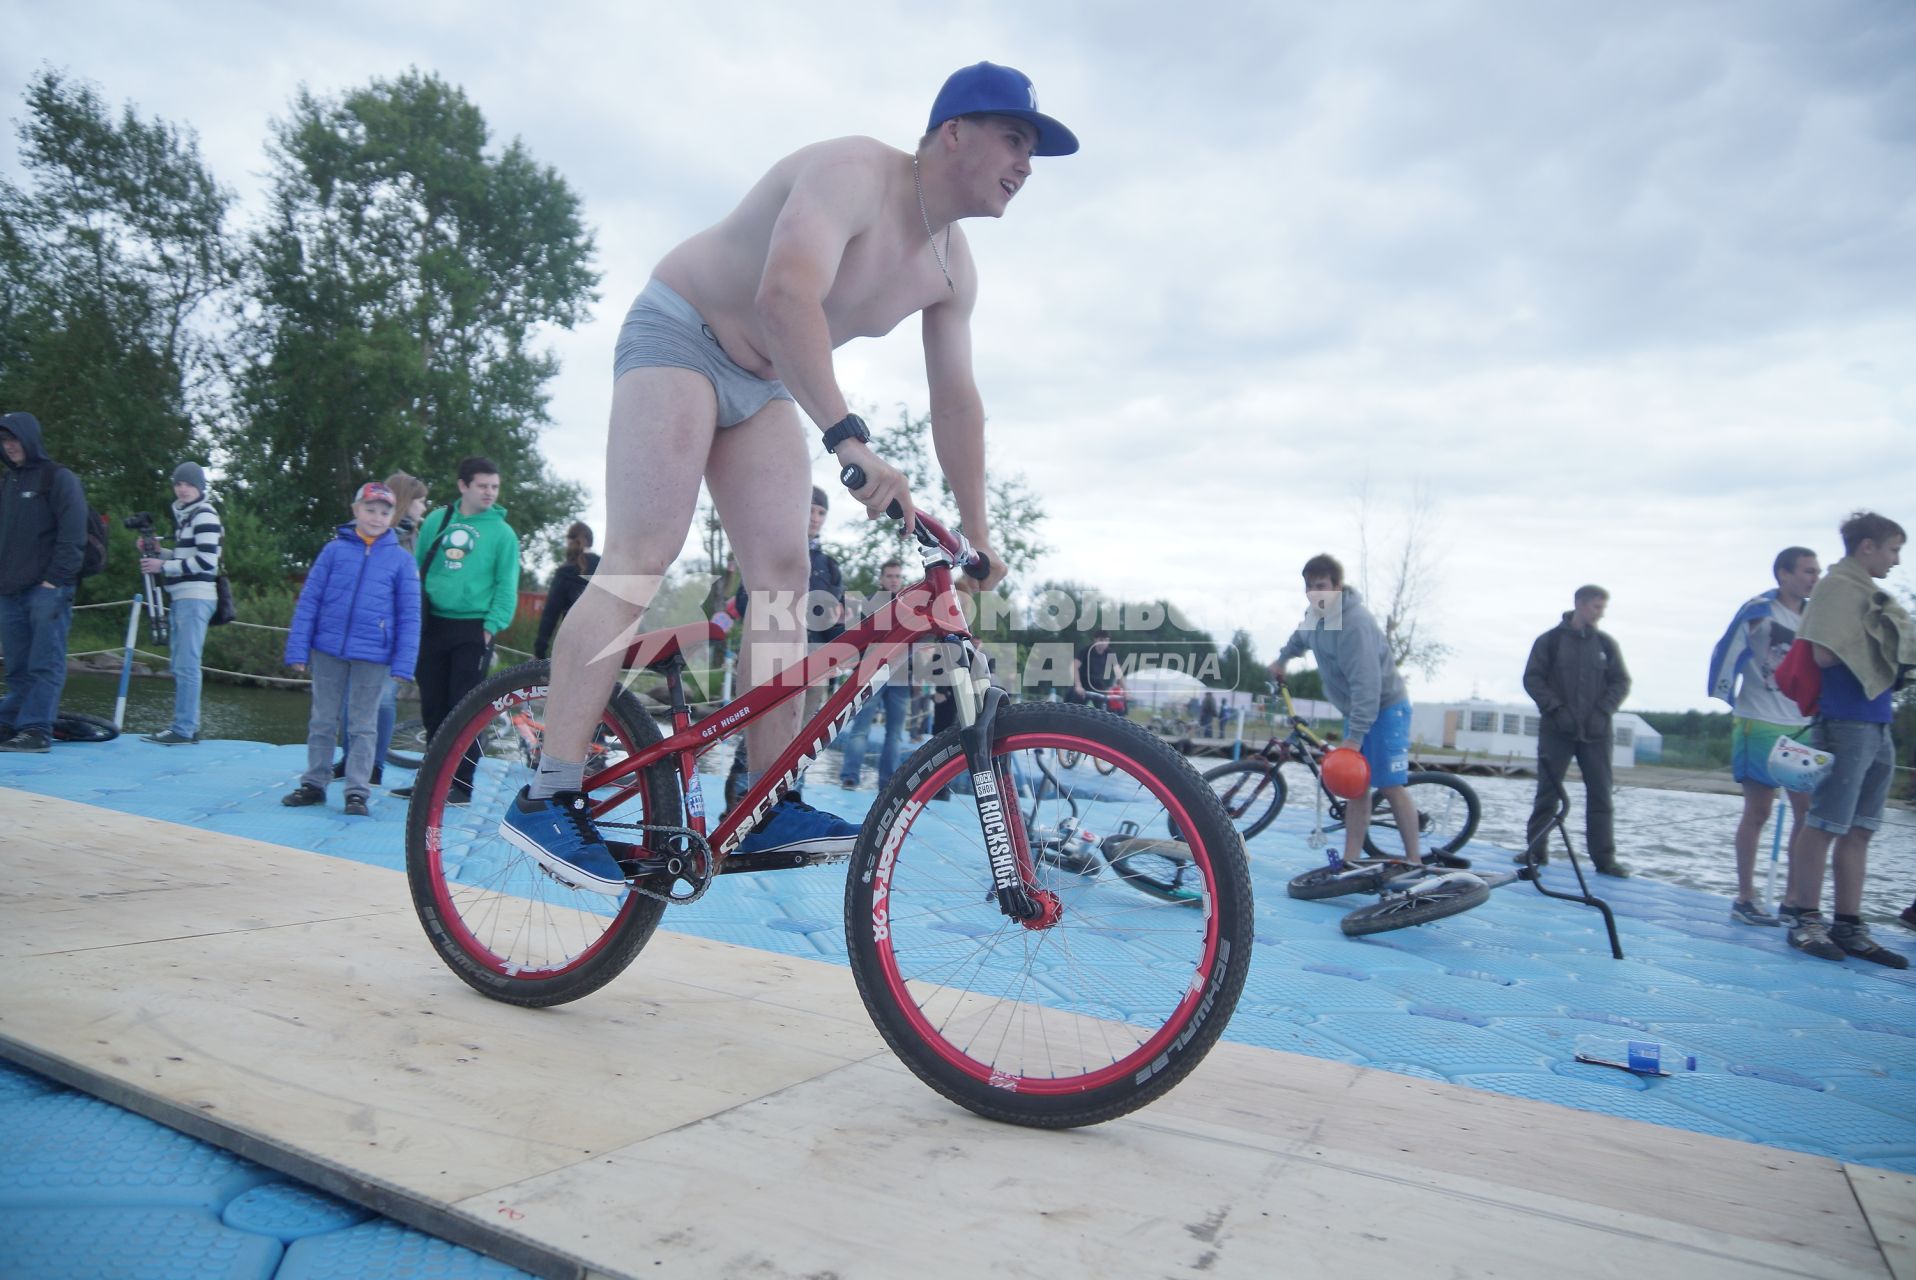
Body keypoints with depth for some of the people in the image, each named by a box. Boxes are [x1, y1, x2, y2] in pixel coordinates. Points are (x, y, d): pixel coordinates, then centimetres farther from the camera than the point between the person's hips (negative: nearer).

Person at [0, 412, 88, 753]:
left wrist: (54, 579, -14)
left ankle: (36, 730, -9)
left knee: (45, 664, -8)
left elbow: (73, 535, -10)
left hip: (47, 589, -7)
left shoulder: (59, 478, -2)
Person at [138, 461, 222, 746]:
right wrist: (159, 553, 10)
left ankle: (183, 730, -9)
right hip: (181, 597, 10)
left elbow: (206, 561, -16)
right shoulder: (183, 514, 20)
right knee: (179, 666, 11)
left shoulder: (205, 515, -8)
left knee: (186, 665, -10)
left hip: (195, 597, -10)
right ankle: (188, 726, 16)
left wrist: (163, 566, -12)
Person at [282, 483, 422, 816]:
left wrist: (404, 663, -7)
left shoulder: (401, 559, 0)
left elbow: (409, 615, 0)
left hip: (373, 655, -1)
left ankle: (357, 792, 13)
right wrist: (297, 649, -2)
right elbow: (308, 600, 3)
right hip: (328, 650, 2)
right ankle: (313, 784, 23)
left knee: (363, 726, 6)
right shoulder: (335, 549, 3)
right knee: (322, 721, 12)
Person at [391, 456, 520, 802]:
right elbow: (417, 569, 13)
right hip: (433, 626, 4)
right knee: (433, 708, 10)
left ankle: (461, 784, 4)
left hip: (473, 630, -4)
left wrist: (492, 626, -14)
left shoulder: (502, 532, -2)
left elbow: (506, 587, -5)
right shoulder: (437, 521, 9)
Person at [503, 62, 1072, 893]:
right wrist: (849, 439, -53)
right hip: (679, 335, -8)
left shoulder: (952, 270, 3)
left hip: (761, 384, 8)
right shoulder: (855, 173, -24)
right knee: (641, 557, -20)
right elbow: (786, 295, -42)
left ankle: (769, 808, -5)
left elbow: (956, 403, 6)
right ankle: (549, 796, -20)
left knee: (782, 576, -6)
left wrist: (977, 534, 3)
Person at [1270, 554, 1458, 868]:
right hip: (1354, 710, 8)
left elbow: (1366, 683, -33)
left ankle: (1414, 862, -2)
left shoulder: (1354, 622, -28)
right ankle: (1350, 862, 6)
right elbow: (1302, 636, 28)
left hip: (1385, 708, -8)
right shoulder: (1316, 615, 0)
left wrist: (1354, 737, -34)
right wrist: (1282, 658, 40)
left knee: (1390, 786, -10)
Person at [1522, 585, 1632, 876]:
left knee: (1600, 794, 0)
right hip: (1556, 730, -2)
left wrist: (1602, 712, -7)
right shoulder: (1550, 640, 2)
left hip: (1595, 732, 2)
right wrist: (1556, 708, -12)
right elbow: (1532, 678, -1)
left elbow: (1621, 681, 8)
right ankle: (1536, 849, 10)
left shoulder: (1606, 644, 8)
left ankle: (1604, 858, 4)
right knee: (1548, 791, 1)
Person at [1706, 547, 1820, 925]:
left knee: (1809, 811, 4)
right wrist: (1727, 702, -10)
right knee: (1758, 811, -1)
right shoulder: (1759, 611, -8)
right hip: (1761, 726, -6)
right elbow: (1727, 655, -9)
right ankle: (1745, 899, 9)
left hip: (1804, 727, 6)